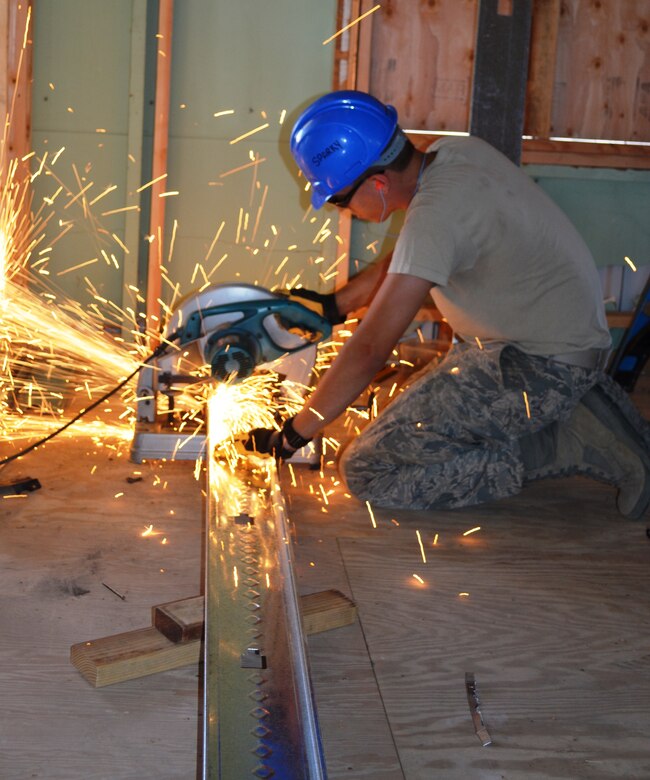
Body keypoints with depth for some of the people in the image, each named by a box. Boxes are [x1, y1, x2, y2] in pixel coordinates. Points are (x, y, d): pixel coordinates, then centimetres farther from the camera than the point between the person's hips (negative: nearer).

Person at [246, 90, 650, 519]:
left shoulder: (435, 216, -25)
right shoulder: (457, 153, 2)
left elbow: (368, 352, -24)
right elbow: (407, 260, 19)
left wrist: (292, 435, -14)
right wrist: (334, 304, 17)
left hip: (542, 367, -10)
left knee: (367, 470, -12)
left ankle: (567, 444, -8)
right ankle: (576, 411, 13)